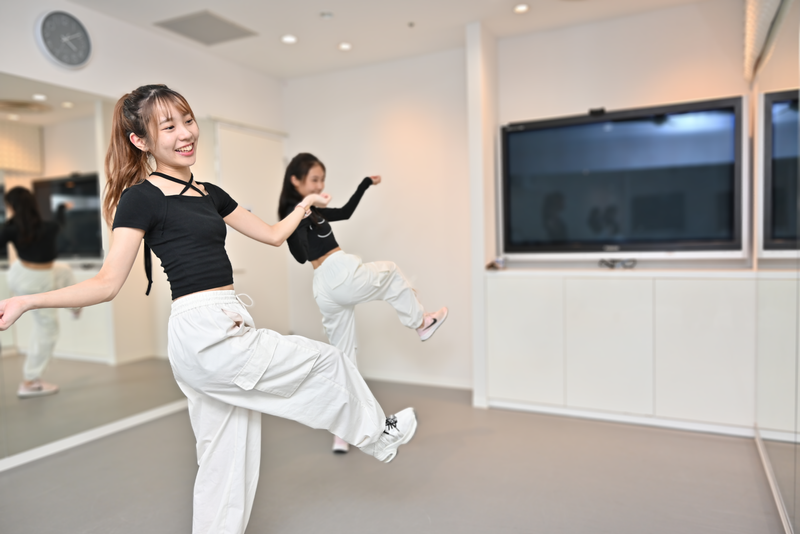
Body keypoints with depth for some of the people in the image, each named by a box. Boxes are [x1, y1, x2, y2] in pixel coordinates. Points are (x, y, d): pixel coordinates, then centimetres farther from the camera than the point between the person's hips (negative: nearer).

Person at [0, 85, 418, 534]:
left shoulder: (209, 194, 15)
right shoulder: (142, 198, -7)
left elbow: (273, 234, 22)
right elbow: (109, 283, -10)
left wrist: (306, 204, 28)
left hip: (226, 333, 8)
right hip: (205, 333, -8)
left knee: (227, 462, 15)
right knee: (327, 361, 5)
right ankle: (380, 434, 31)